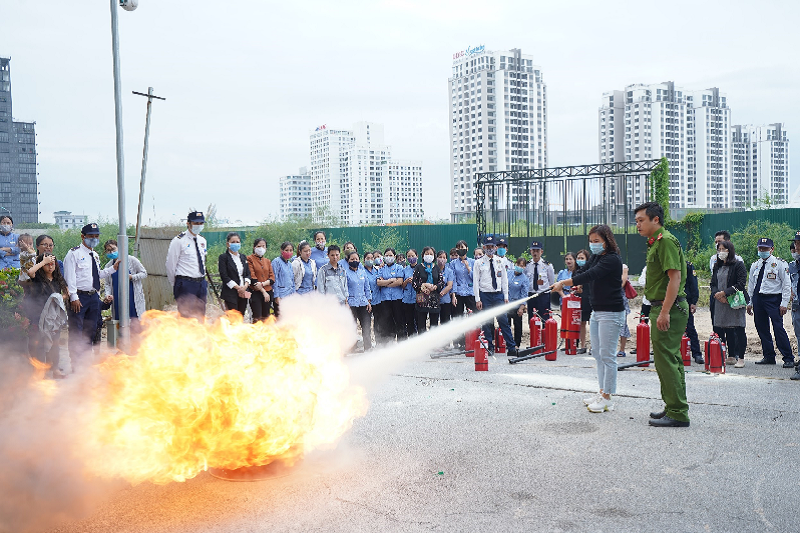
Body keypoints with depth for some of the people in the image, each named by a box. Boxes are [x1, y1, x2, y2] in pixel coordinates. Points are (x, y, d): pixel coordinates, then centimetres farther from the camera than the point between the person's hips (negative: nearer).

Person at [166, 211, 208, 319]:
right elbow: (170, 265, -5)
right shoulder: (179, 241, -6)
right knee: (186, 315, -9)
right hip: (185, 285, -7)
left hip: (201, 283, 7)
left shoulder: (202, 241, 14)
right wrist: (176, 285, 0)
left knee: (200, 315, 9)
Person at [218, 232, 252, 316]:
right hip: (231, 293, -5)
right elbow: (224, 276, -9)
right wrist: (238, 287, -14)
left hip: (244, 292, 6)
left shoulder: (243, 257, 16)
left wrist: (245, 286, -7)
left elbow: (248, 274, 12)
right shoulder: (223, 257, -2)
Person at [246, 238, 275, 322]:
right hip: (256, 293, -5)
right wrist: (263, 291, -12)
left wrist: (263, 283, -13)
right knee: (257, 319, -10)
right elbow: (252, 277, -10)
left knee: (266, 318, 7)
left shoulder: (267, 261, 15)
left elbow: (272, 278, 7)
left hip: (268, 292, 5)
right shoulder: (249, 259, -2)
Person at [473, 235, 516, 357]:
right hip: (485, 295, -2)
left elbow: (504, 280, 11)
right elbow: (475, 282, -1)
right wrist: (477, 299, -7)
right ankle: (490, 348, 13)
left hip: (498, 294, 2)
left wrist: (506, 296, 5)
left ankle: (511, 348, -1)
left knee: (503, 321, -3)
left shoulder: (499, 262, 9)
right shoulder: (478, 263, 1)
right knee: (487, 323, 2)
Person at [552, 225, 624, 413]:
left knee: (607, 355, -6)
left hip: (610, 312, -10)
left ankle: (607, 398, 0)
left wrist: (564, 283, -28)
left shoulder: (612, 259, -16)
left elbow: (590, 275, -26)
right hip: (597, 311, 10)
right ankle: (602, 392, 23)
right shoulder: (597, 257, 13)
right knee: (597, 353, 14)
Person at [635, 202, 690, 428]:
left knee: (666, 360, -8)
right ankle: (674, 407, 24)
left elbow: (675, 277, -22)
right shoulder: (656, 242, 18)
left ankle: (677, 413, -2)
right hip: (663, 308, 11)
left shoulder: (665, 241, -14)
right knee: (670, 359, 15)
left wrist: (664, 312, -24)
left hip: (669, 308, -11)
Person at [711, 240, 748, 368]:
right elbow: (713, 283, 14)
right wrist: (717, 294, -6)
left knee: (738, 331, -5)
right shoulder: (717, 266, 16)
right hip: (720, 303, 6)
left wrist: (724, 293, -15)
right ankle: (731, 357, 16)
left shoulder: (738, 265, -4)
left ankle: (740, 358, 0)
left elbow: (741, 284, -11)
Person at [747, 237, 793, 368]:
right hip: (757, 298, 6)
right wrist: (750, 302, 15)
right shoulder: (755, 266, 14)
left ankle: (788, 359, -3)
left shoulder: (780, 264, -2)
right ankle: (768, 356, 17)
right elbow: (751, 285, 20)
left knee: (778, 328, -11)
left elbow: (786, 284, -4)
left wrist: (784, 303, -10)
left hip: (773, 298, -6)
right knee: (762, 329, 7)